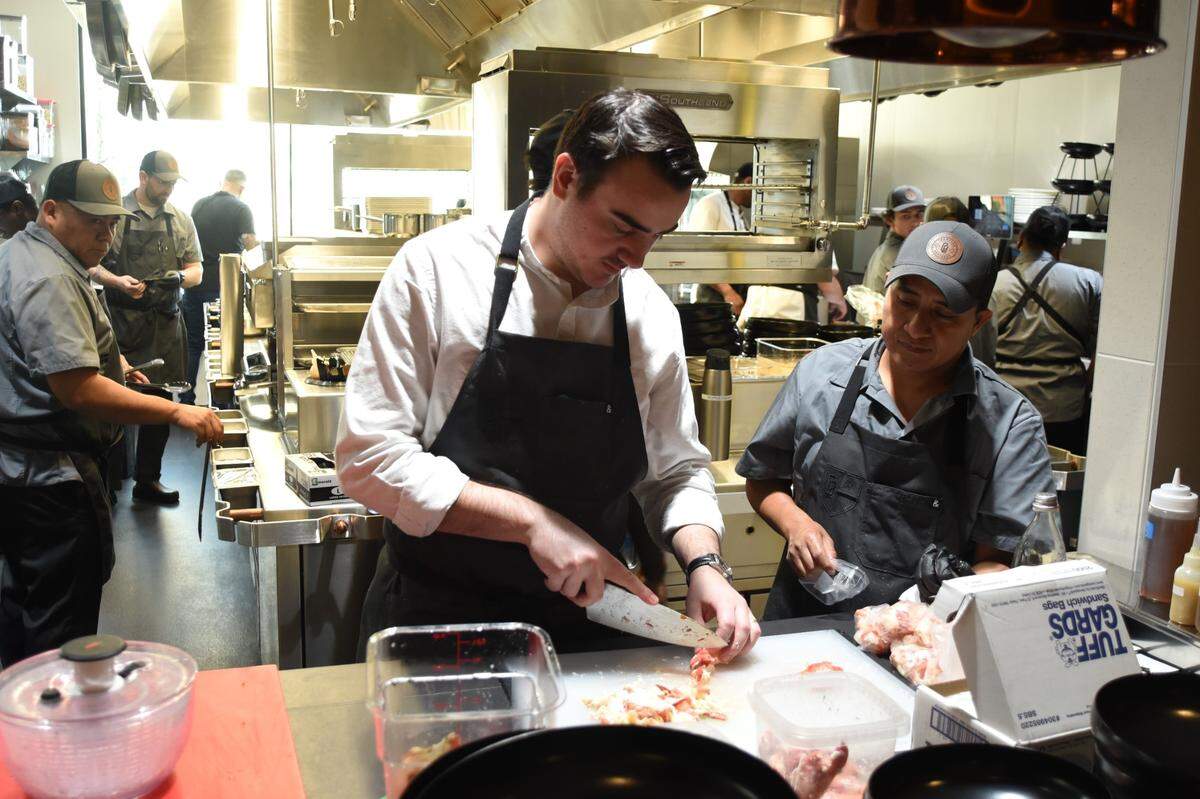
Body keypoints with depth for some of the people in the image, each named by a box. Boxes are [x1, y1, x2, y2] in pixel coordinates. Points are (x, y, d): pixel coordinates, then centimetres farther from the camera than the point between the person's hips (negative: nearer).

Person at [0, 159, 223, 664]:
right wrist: (176, 412, -28)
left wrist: (111, 364, 21)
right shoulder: (47, 279, -22)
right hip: (52, 477, -11)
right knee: (64, 625, -1)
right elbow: (79, 391, -29)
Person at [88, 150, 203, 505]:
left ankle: (147, 478, 21)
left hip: (166, 324, 4)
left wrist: (181, 276, -9)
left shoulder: (181, 221, 11)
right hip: (123, 323, -4)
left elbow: (196, 270, 13)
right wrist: (117, 281, -20)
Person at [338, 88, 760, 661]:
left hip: (584, 619, 3)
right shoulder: (436, 268, -11)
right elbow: (369, 455, -14)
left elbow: (675, 471, 10)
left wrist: (704, 565, -8)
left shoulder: (652, 314, 1)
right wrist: (531, 521, -19)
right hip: (436, 616, -3)